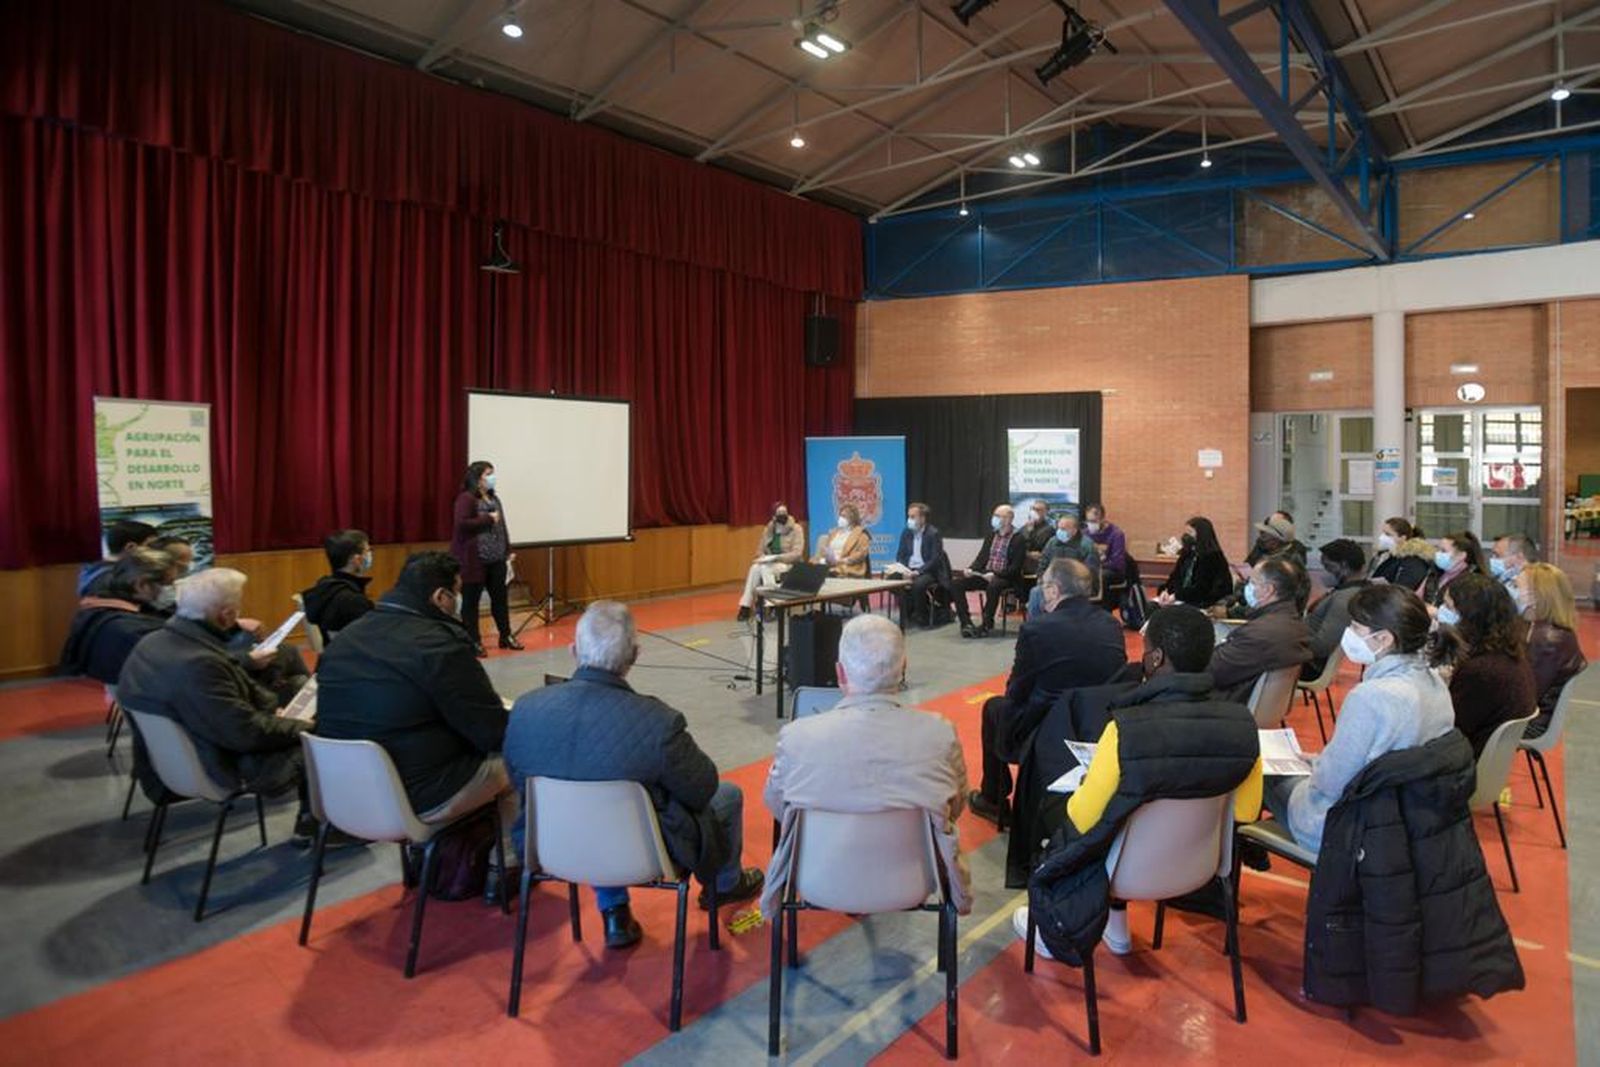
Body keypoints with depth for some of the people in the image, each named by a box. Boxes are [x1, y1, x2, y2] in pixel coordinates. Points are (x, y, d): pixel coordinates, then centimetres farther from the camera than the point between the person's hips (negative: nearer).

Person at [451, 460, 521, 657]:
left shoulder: (493, 498, 15)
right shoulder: (466, 498, -9)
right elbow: (462, 524, -20)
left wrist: (507, 550, 13)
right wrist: (488, 518, -15)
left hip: (496, 558, 7)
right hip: (474, 559, -7)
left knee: (500, 597, 12)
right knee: (471, 600, 3)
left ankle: (506, 636, 23)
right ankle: (473, 642, 10)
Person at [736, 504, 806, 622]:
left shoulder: (796, 529, -8)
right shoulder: (768, 529, 8)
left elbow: (797, 554, -17)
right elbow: (760, 550, 11)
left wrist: (775, 557, -26)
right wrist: (764, 558, -13)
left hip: (789, 565, -5)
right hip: (770, 564, 5)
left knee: (765, 568, -33)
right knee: (755, 568, -28)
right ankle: (746, 606, -27)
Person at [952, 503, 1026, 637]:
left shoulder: (1018, 539, -6)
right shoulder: (991, 535, 14)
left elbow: (1015, 567, -12)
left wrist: (995, 574, -24)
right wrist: (971, 569, -4)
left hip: (1004, 577, -6)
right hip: (985, 574, 6)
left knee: (993, 586, -40)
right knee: (956, 583, -14)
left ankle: (987, 625, -22)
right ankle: (966, 623, -12)